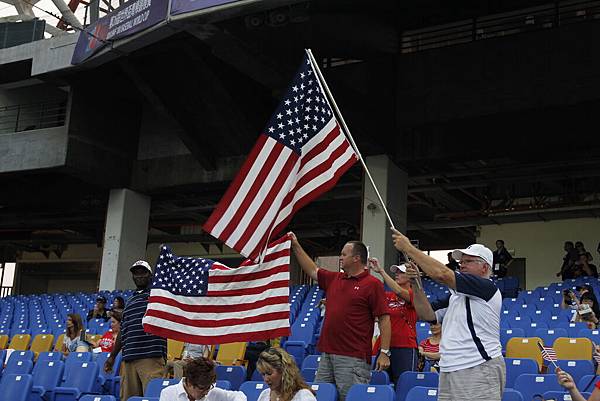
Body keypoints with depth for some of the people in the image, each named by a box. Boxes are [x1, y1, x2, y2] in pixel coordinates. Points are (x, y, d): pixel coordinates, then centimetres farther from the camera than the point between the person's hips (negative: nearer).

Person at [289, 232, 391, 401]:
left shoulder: (372, 284, -6)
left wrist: (385, 352, -14)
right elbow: (312, 270, 29)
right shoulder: (334, 279, 16)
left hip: (353, 357, -7)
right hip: (327, 354, 8)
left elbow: (384, 319, -9)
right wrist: (296, 246, 27)